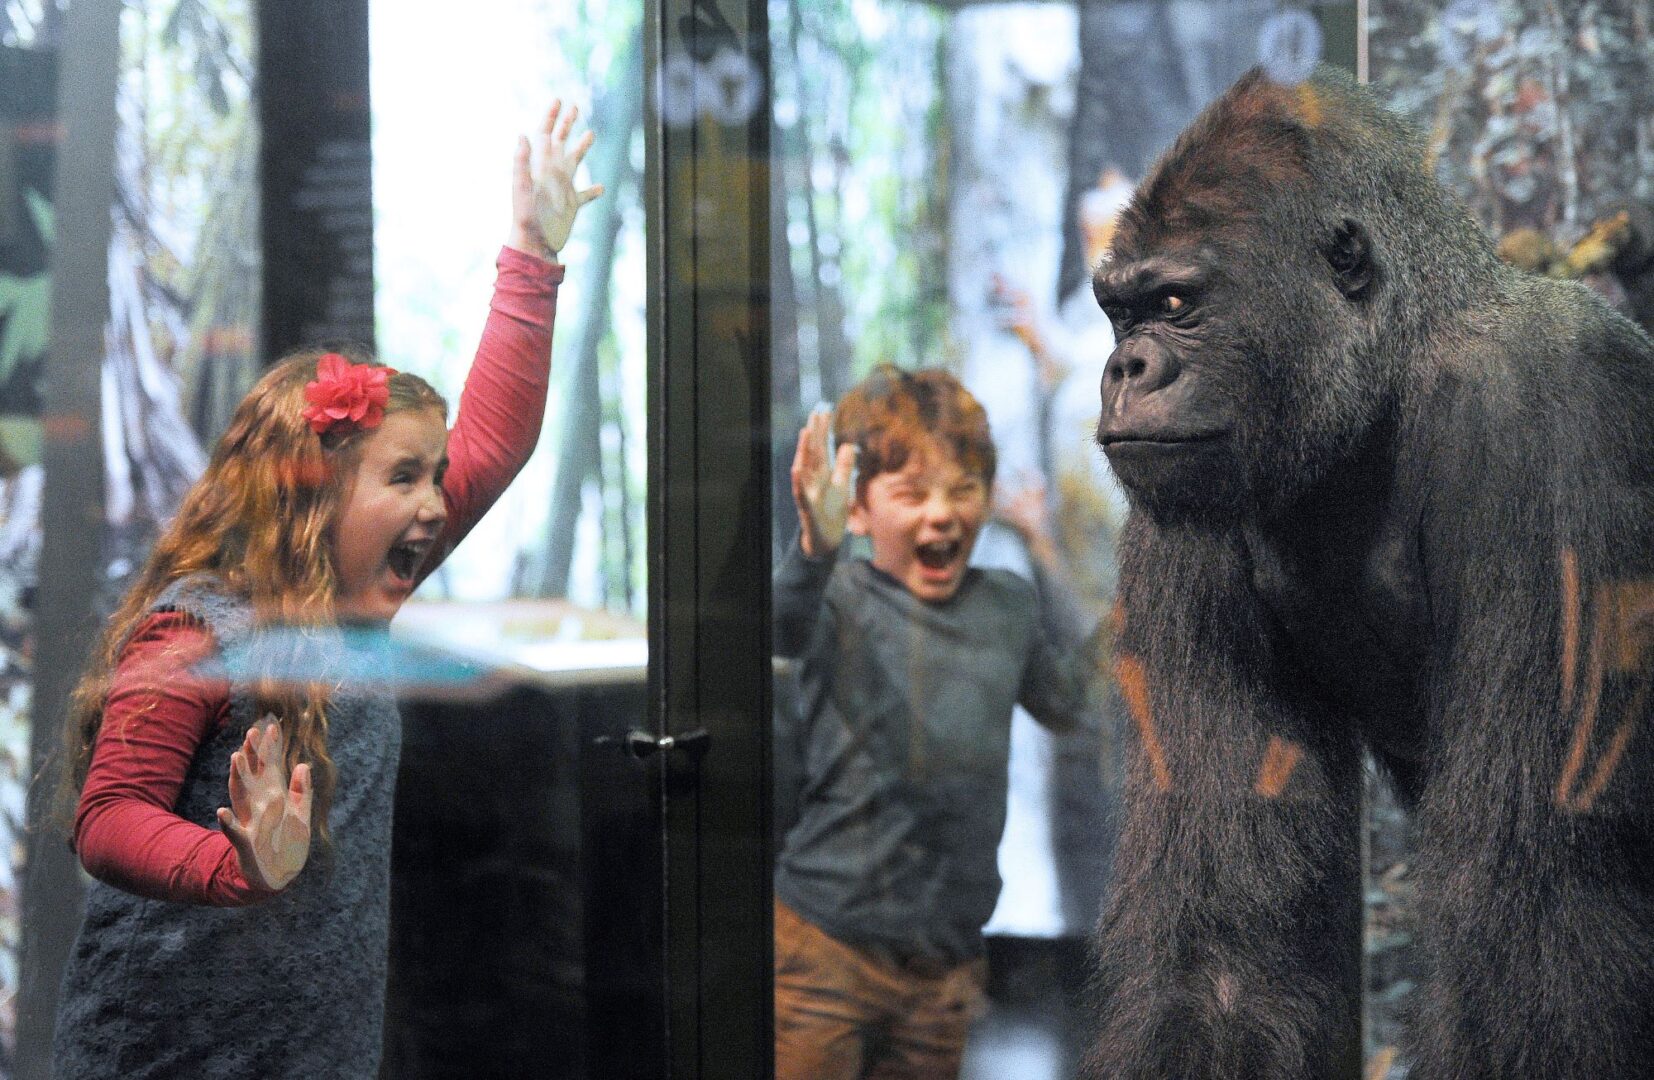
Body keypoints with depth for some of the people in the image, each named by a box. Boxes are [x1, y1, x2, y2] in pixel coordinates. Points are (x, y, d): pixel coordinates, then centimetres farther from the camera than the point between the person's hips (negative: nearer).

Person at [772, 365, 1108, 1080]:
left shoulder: (1009, 606, 9)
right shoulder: (842, 593, -7)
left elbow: (1071, 702, 26)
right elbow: (787, 626, -31)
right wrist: (816, 549, -51)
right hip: (828, 943, -4)